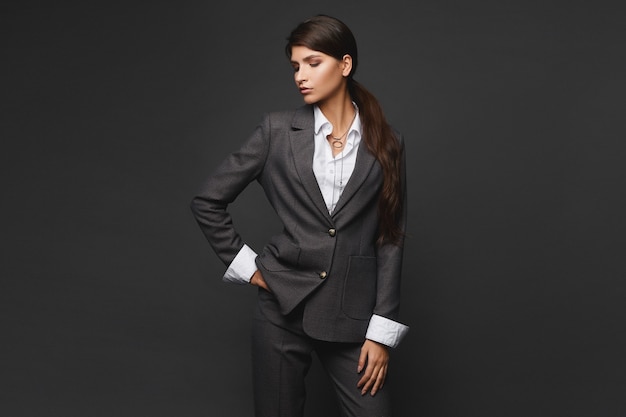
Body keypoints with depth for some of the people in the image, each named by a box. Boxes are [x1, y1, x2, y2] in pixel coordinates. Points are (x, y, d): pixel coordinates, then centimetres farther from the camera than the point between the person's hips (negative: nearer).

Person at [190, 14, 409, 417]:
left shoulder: (385, 143, 2)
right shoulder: (278, 130, 0)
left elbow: (391, 239, 2)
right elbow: (207, 201, 5)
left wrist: (382, 331, -3)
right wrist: (245, 265, 0)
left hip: (351, 316, 0)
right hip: (284, 307, 0)